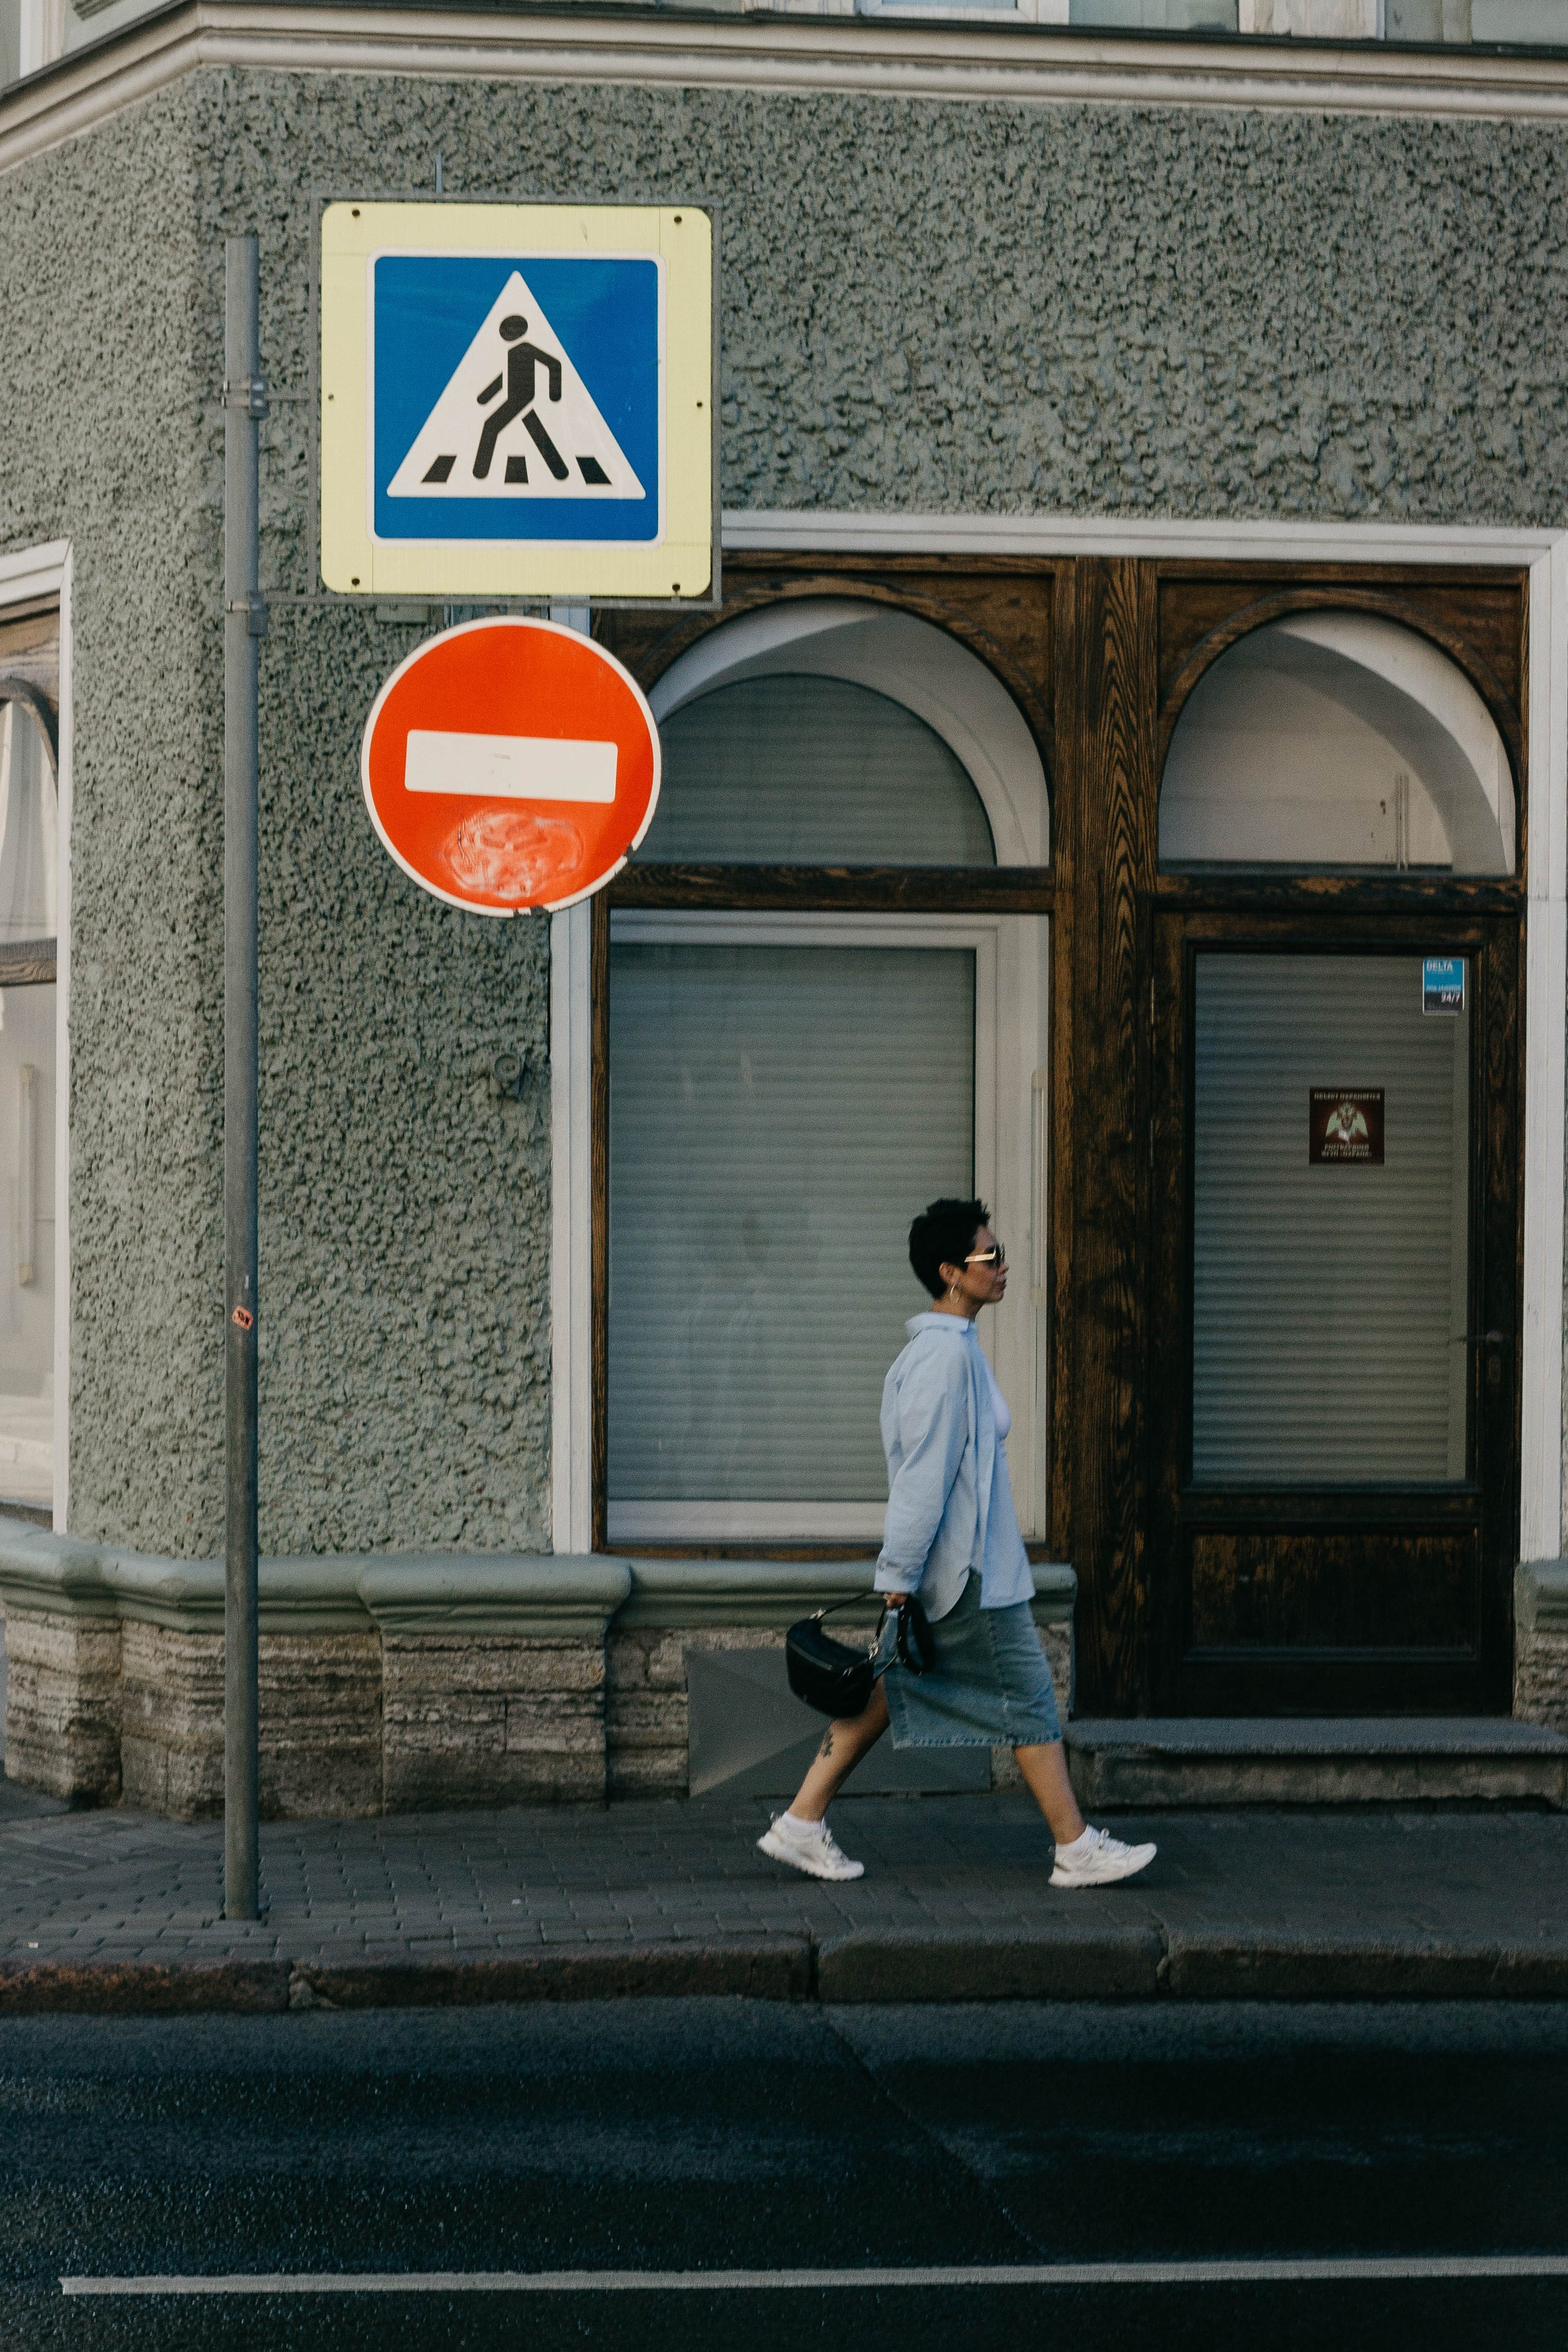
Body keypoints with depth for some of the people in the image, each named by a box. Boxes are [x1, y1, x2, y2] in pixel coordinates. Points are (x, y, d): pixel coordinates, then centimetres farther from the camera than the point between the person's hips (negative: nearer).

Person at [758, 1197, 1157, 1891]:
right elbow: (923, 1475, -22)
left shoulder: (946, 1347, 14)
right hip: (970, 1574, -10)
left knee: (887, 1691, 11)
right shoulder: (947, 1354, -19)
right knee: (1028, 1701, -1)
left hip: (941, 1569, 10)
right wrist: (899, 1577, -22)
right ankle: (1076, 1850, 7)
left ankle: (801, 1824, 13)